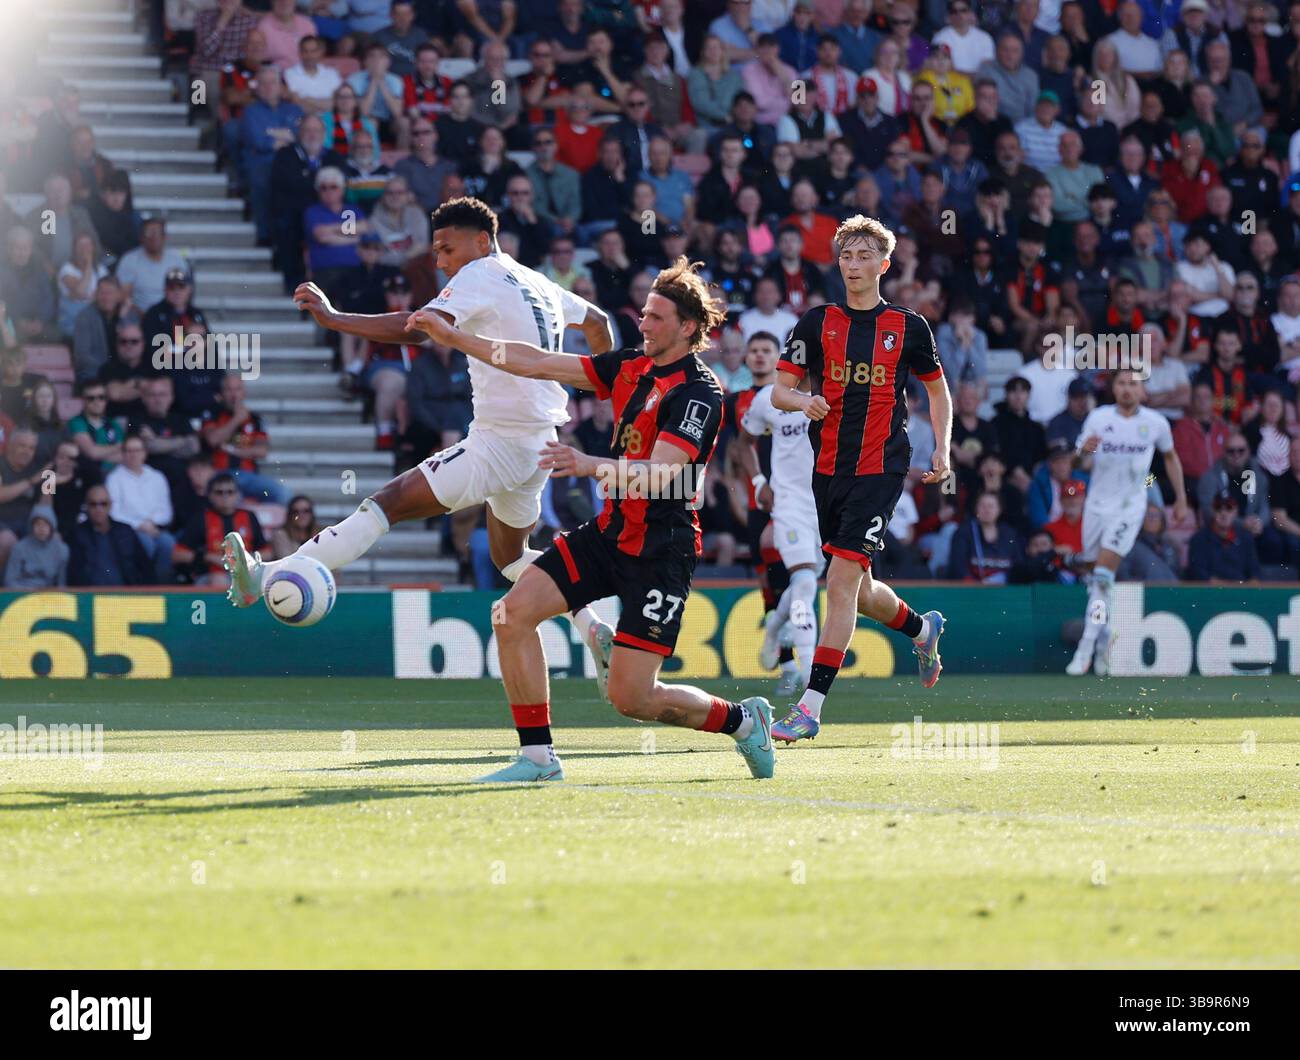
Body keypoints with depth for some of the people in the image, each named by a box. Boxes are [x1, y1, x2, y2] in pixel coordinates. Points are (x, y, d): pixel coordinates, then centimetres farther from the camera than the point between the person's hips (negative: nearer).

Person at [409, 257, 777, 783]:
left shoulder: (699, 392, -16)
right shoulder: (631, 366, 7)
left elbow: (660, 475, -28)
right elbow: (539, 364, 10)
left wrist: (591, 466, -44)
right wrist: (453, 337, 7)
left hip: (661, 550, -8)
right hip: (610, 532, 8)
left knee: (631, 698, -10)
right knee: (514, 611, -9)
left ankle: (741, 719, 18)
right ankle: (537, 756, -1)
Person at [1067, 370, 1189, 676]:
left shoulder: (1156, 422, -3)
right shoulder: (1098, 418, -3)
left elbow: (1170, 457, 14)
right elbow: (1075, 461, -3)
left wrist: (1181, 499, 16)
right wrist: (1082, 451, -26)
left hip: (1130, 506, -2)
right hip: (1097, 504, 2)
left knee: (1103, 574, -16)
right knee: (1097, 578, 7)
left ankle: (1086, 649, -17)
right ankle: (1105, 639, 27)